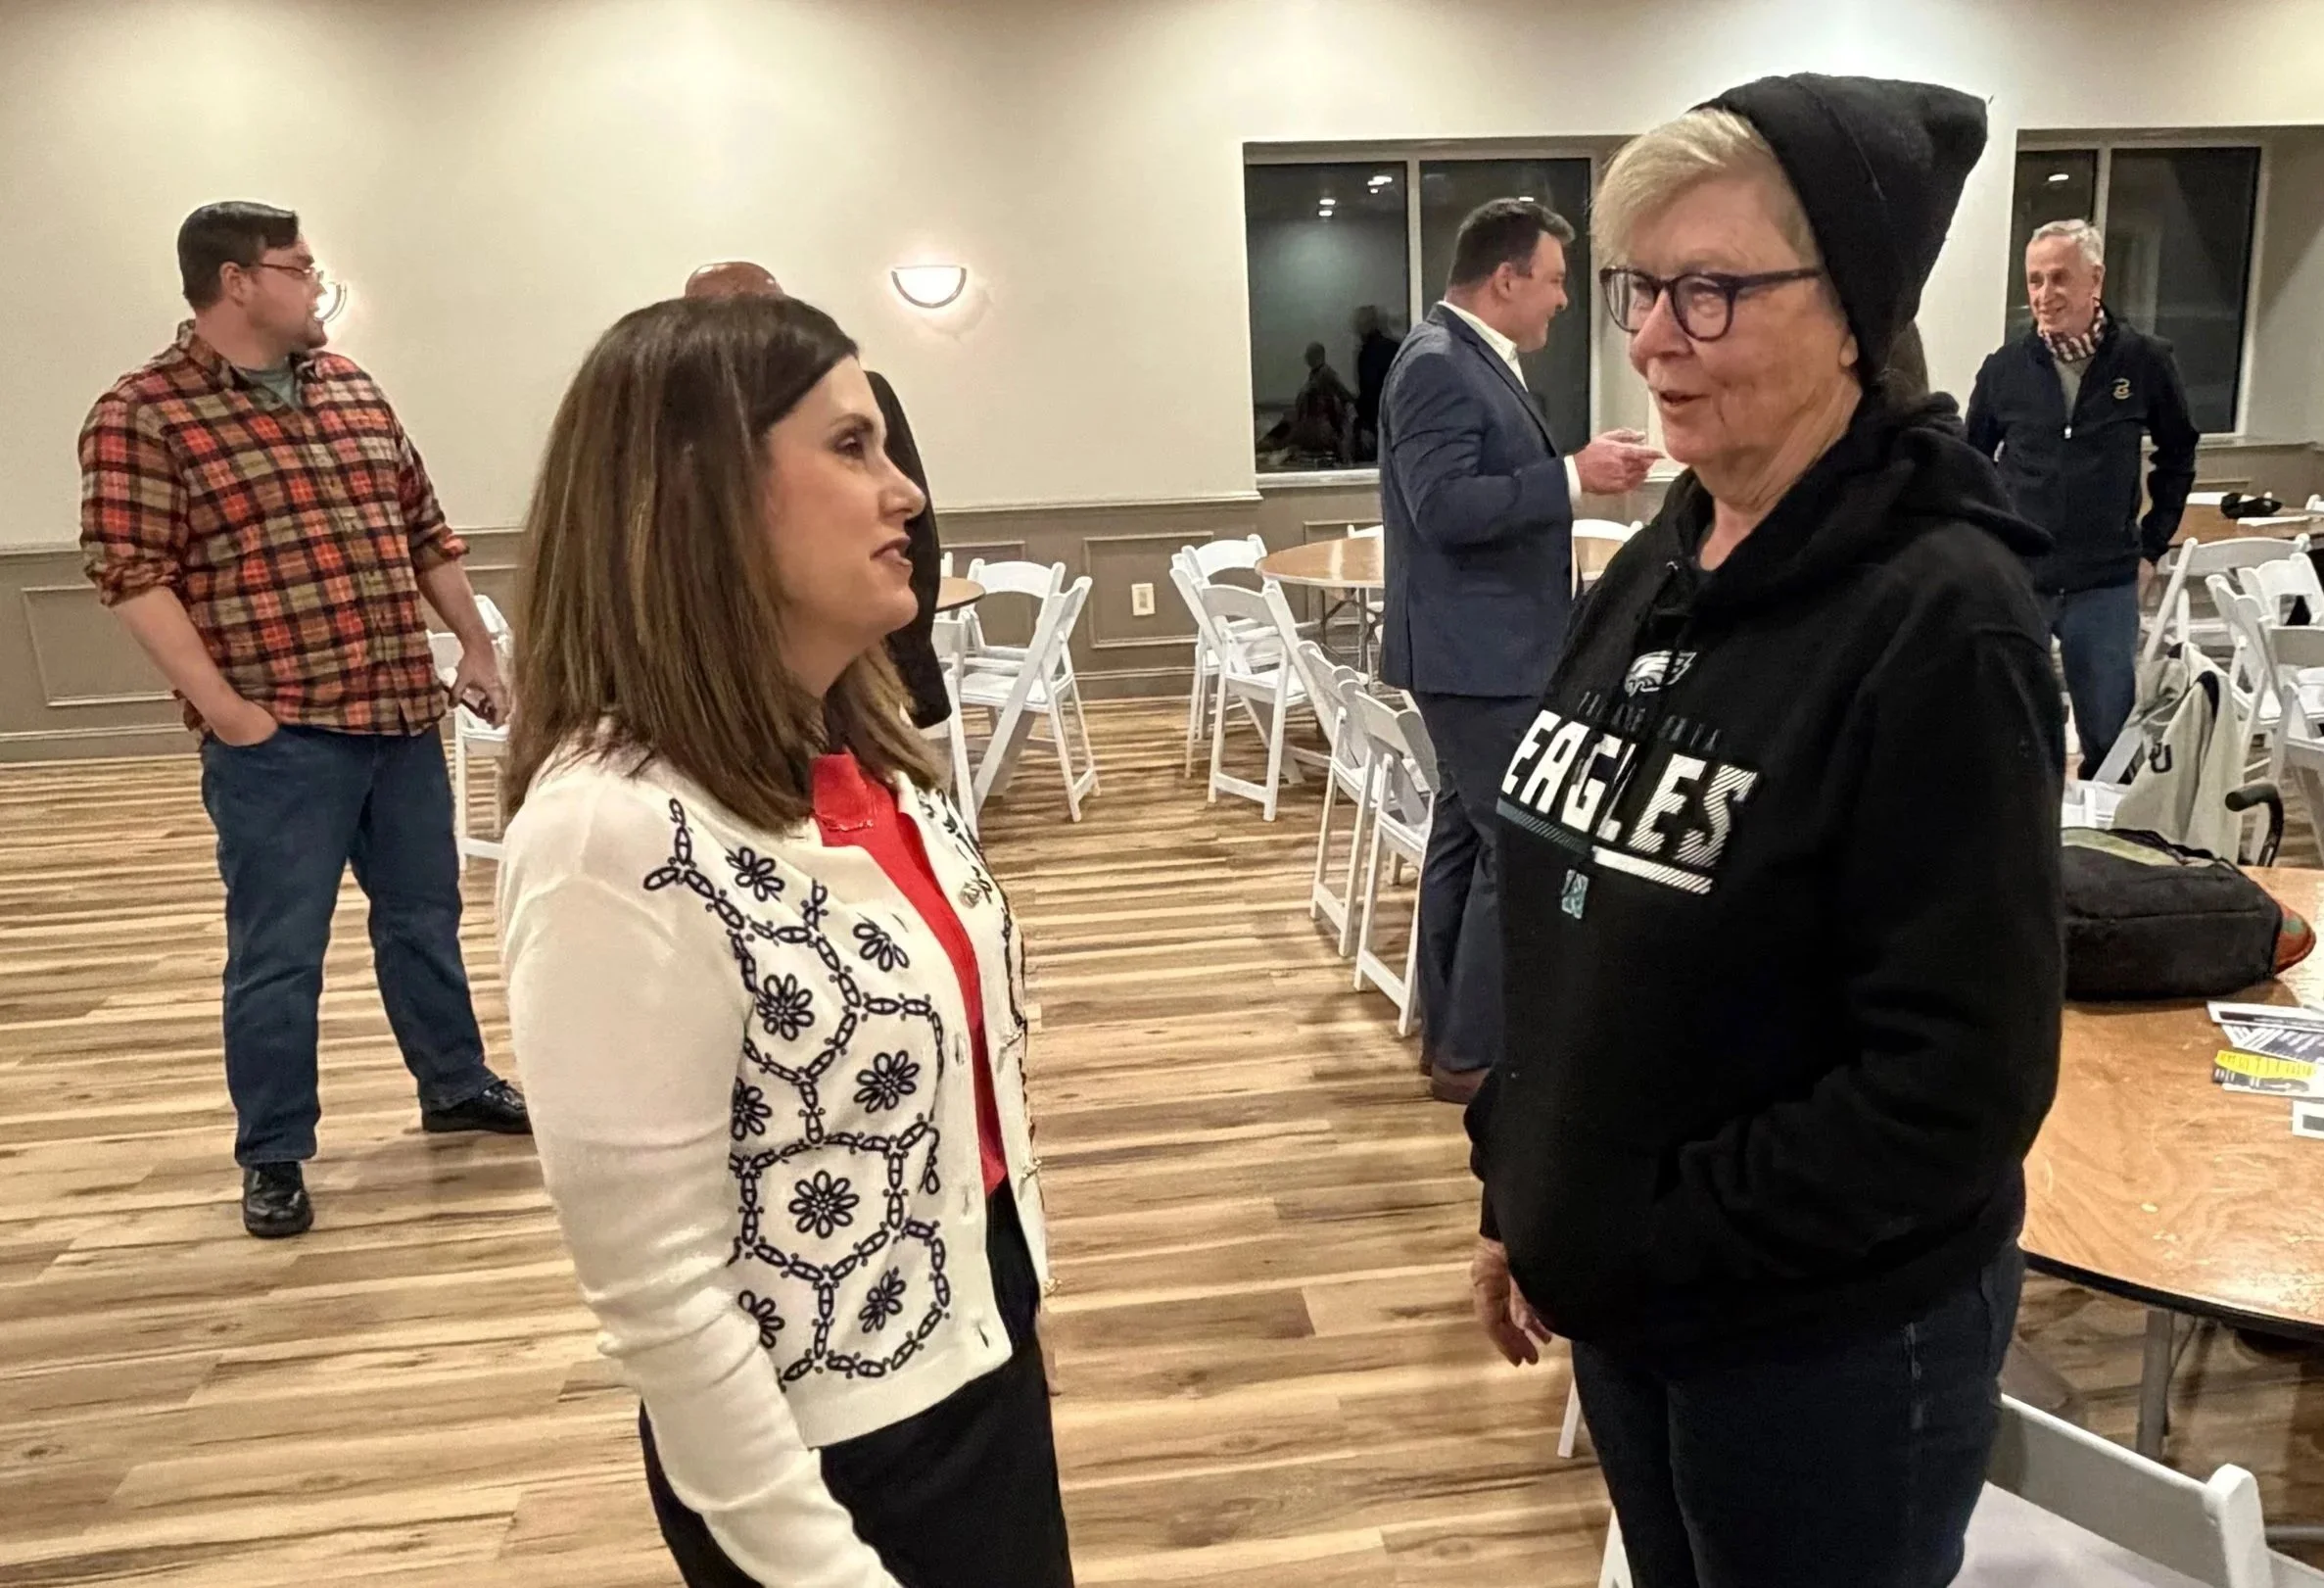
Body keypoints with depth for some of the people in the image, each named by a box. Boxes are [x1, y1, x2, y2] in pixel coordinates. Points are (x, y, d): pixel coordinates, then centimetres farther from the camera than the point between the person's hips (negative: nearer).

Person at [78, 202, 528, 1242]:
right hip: (277, 737, -6)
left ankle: (456, 1087, 35)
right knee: (278, 952, 3)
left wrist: (475, 646, 16)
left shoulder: (354, 391, 13)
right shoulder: (142, 414, -7)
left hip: (400, 713, 6)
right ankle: (272, 1156, 18)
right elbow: (128, 573, -12)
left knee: (424, 915, 17)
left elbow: (426, 531, 18)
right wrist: (221, 706, -16)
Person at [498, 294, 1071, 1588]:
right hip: (839, 1457, -7)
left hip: (986, 1356, 8)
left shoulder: (862, 752, -2)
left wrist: (1013, 1303, 15)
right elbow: (659, 1296, -22)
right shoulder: (618, 834, -27)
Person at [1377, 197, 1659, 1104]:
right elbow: (1446, 507, -25)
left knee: (1467, 839, 15)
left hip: (1490, 647, 11)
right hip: (1476, 651, -11)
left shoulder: (1474, 361, 15)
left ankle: (1450, 1033, 25)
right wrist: (1573, 474, -22)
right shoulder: (1437, 365, -16)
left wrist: (1576, 474, 10)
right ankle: (1475, 1051, 5)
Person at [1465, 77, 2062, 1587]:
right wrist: (1529, 1205, 6)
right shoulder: (1655, 570, 1)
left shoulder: (1939, 620, -20)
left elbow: (1958, 1080, -21)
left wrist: (1644, 1246, -17)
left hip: (1830, 1337, -6)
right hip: (1623, 1293, 6)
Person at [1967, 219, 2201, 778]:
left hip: (2107, 588, 0)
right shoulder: (2005, 368, -2)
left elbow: (2178, 457, 12)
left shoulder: (2146, 361, -3)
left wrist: (2151, 547, 8)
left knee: (2111, 737, 9)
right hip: (2013, 583, 0)